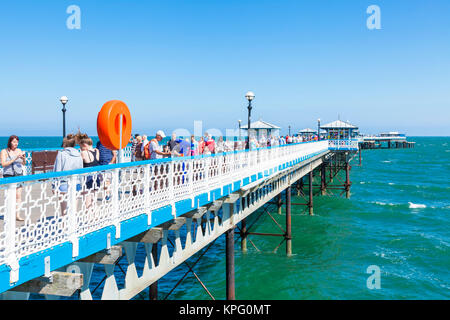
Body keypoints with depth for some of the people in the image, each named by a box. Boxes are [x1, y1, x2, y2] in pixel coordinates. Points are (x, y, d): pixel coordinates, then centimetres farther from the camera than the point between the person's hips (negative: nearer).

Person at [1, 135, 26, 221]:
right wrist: (14, 159, -20)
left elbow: (23, 164, 10)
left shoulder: (19, 150, 8)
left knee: (18, 196, -1)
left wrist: (23, 158, -12)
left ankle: (18, 215, 1)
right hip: (9, 175, -3)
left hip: (19, 174, 3)